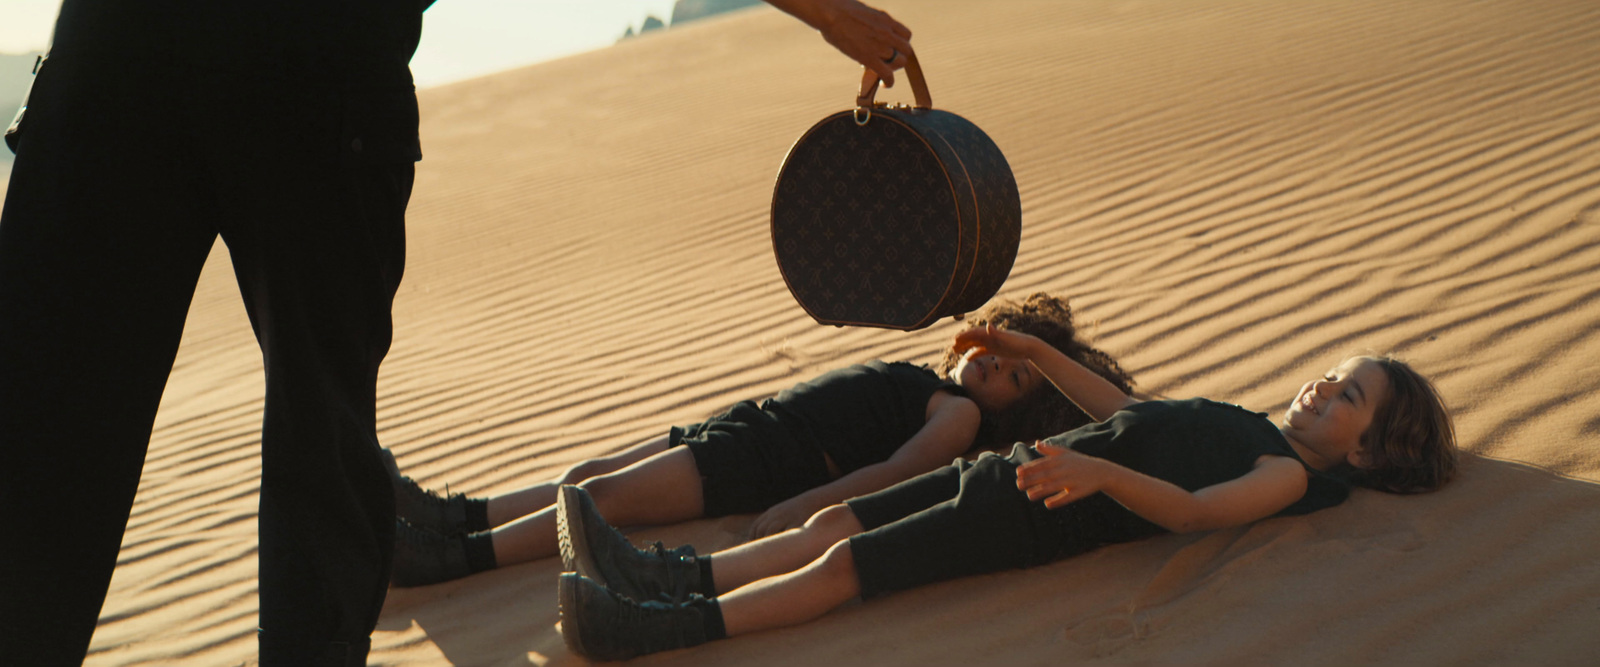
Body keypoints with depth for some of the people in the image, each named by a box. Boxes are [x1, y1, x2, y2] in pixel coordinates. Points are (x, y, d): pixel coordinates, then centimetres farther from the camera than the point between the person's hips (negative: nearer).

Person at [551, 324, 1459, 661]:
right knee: (834, 521, -4)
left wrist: (1097, 472, -35)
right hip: (1015, 470, 8)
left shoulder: (1289, 474, 0)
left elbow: (1190, 509, -19)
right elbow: (1127, 414, 35)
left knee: (841, 566, -18)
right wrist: (1037, 353, 35)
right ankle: (668, 576, -10)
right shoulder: (1248, 427, 27)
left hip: (1041, 520, -8)